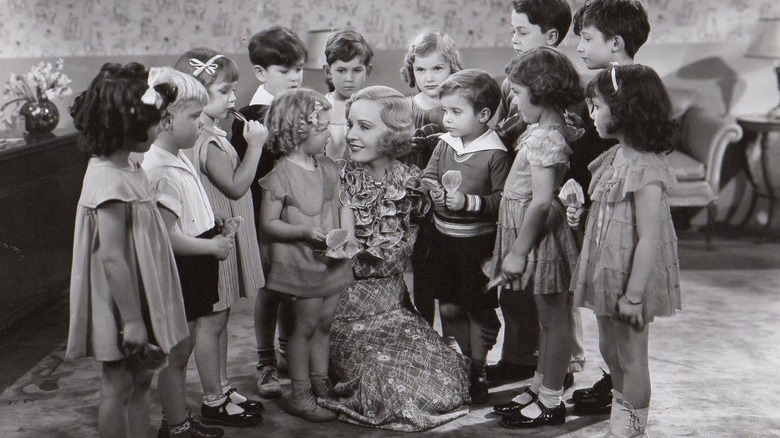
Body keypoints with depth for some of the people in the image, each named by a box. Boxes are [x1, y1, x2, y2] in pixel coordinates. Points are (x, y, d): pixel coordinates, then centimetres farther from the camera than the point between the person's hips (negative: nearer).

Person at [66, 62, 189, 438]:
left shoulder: (126, 168, 6)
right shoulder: (111, 182, -25)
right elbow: (112, 257, -25)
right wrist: (132, 320, -21)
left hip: (139, 300, 9)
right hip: (122, 307, -9)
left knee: (140, 380, 19)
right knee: (118, 386, 6)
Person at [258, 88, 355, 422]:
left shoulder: (328, 168, 6)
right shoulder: (282, 175, -15)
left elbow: (341, 203, 14)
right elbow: (268, 223, -15)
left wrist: (347, 228, -6)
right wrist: (305, 233, -25)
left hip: (331, 259, 6)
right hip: (300, 262, -6)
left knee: (326, 323, 14)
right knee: (306, 326, 1)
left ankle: (321, 382, 31)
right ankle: (300, 394, 14)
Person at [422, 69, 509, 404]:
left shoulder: (495, 153, -13)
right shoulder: (445, 143, 4)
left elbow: (503, 199, -16)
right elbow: (428, 175, 11)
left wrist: (469, 202, -24)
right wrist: (430, 187, -11)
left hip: (478, 241, -5)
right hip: (444, 238, 6)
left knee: (479, 311, 8)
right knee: (449, 308, 14)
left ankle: (478, 372, 23)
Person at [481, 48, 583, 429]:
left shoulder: (544, 137, -21)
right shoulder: (553, 129, 8)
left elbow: (542, 201, -25)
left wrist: (518, 251, -20)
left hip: (541, 236, -10)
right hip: (537, 234, 10)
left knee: (553, 319, 2)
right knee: (548, 318, 19)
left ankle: (551, 402, 14)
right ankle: (541, 386, 33)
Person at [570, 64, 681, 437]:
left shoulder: (645, 168, -23)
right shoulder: (615, 157, 5)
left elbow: (649, 238, -24)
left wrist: (634, 295, -23)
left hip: (630, 278, -9)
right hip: (607, 274, 9)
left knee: (630, 357, 7)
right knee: (609, 350, 21)